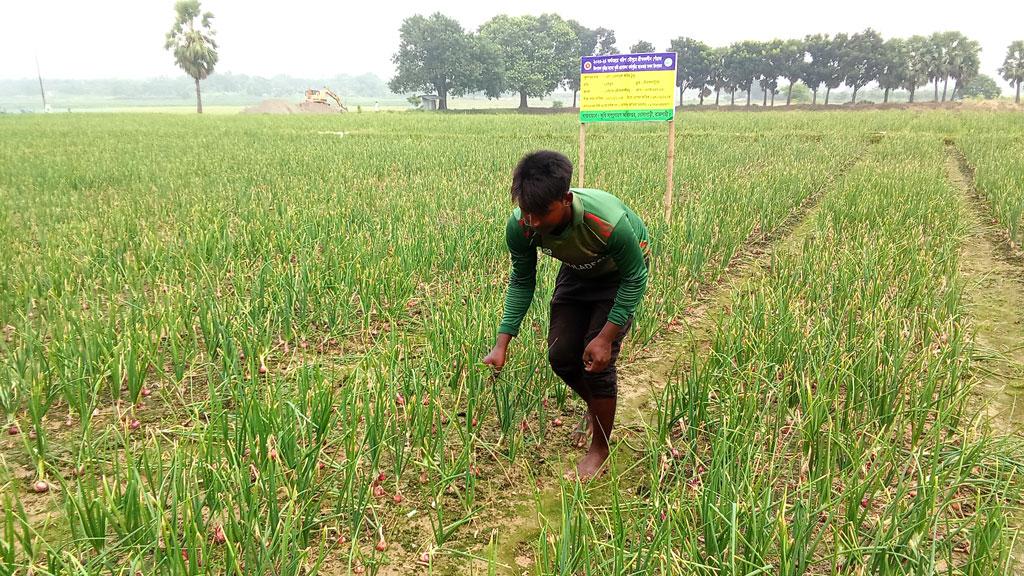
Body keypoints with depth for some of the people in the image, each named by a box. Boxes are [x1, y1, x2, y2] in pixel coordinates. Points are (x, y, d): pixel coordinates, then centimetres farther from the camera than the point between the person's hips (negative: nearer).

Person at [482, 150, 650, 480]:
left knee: (597, 360, -14)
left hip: (620, 274, -4)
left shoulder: (608, 223, -44)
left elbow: (634, 280, -25)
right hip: (577, 271, 5)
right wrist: (502, 344, -18)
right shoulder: (519, 227, -31)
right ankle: (595, 408, 36)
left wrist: (606, 337, -26)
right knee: (560, 355, 2)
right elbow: (521, 283, -12)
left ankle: (600, 448, 10)